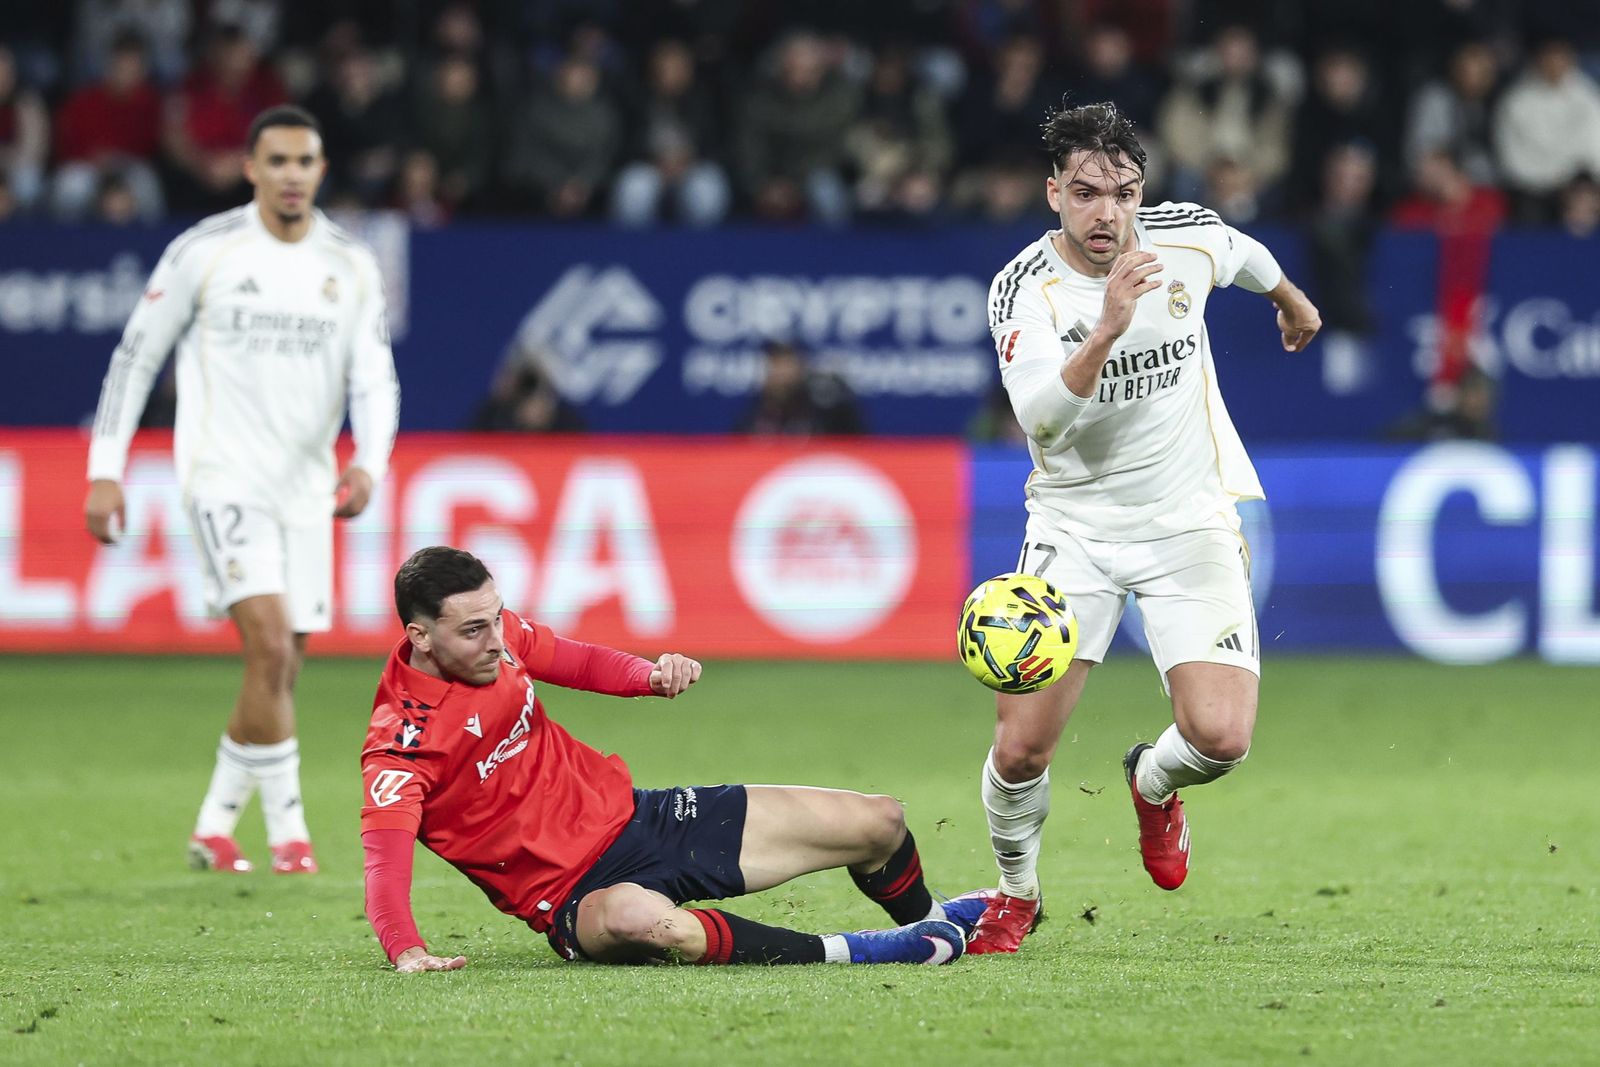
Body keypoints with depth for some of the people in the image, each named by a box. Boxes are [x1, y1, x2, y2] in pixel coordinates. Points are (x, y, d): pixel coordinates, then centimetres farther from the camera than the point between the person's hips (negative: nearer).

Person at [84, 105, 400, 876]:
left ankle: (215, 827, 21)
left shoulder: (352, 267, 4)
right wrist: (105, 471, -3)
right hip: (223, 475, -5)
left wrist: (368, 465, -16)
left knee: (281, 670, 6)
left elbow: (375, 379, 4)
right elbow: (136, 355, 1)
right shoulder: (203, 251, -5)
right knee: (270, 641, -20)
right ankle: (287, 830, -14)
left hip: (305, 487, 5)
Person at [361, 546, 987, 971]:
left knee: (880, 823, 8)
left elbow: (580, 662, 17)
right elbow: (385, 851, -36)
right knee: (637, 920, -48)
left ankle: (926, 918, 43)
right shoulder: (401, 742, -23)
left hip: (627, 815, 7)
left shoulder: (496, 634, -3)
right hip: (576, 893, -7)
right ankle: (846, 952, -33)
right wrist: (404, 949, -53)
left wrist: (653, 676, -3)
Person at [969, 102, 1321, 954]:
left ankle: (1153, 783, 21)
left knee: (1220, 738, -16)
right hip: (1074, 524, -1)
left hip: (1189, 522, 1)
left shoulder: (1185, 237, -8)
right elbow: (1041, 418, -31)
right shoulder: (1023, 290, -16)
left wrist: (1290, 299, 39)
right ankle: (1016, 895, 21)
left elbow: (1242, 253, 18)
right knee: (1020, 747, -10)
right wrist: (1107, 331, -45)